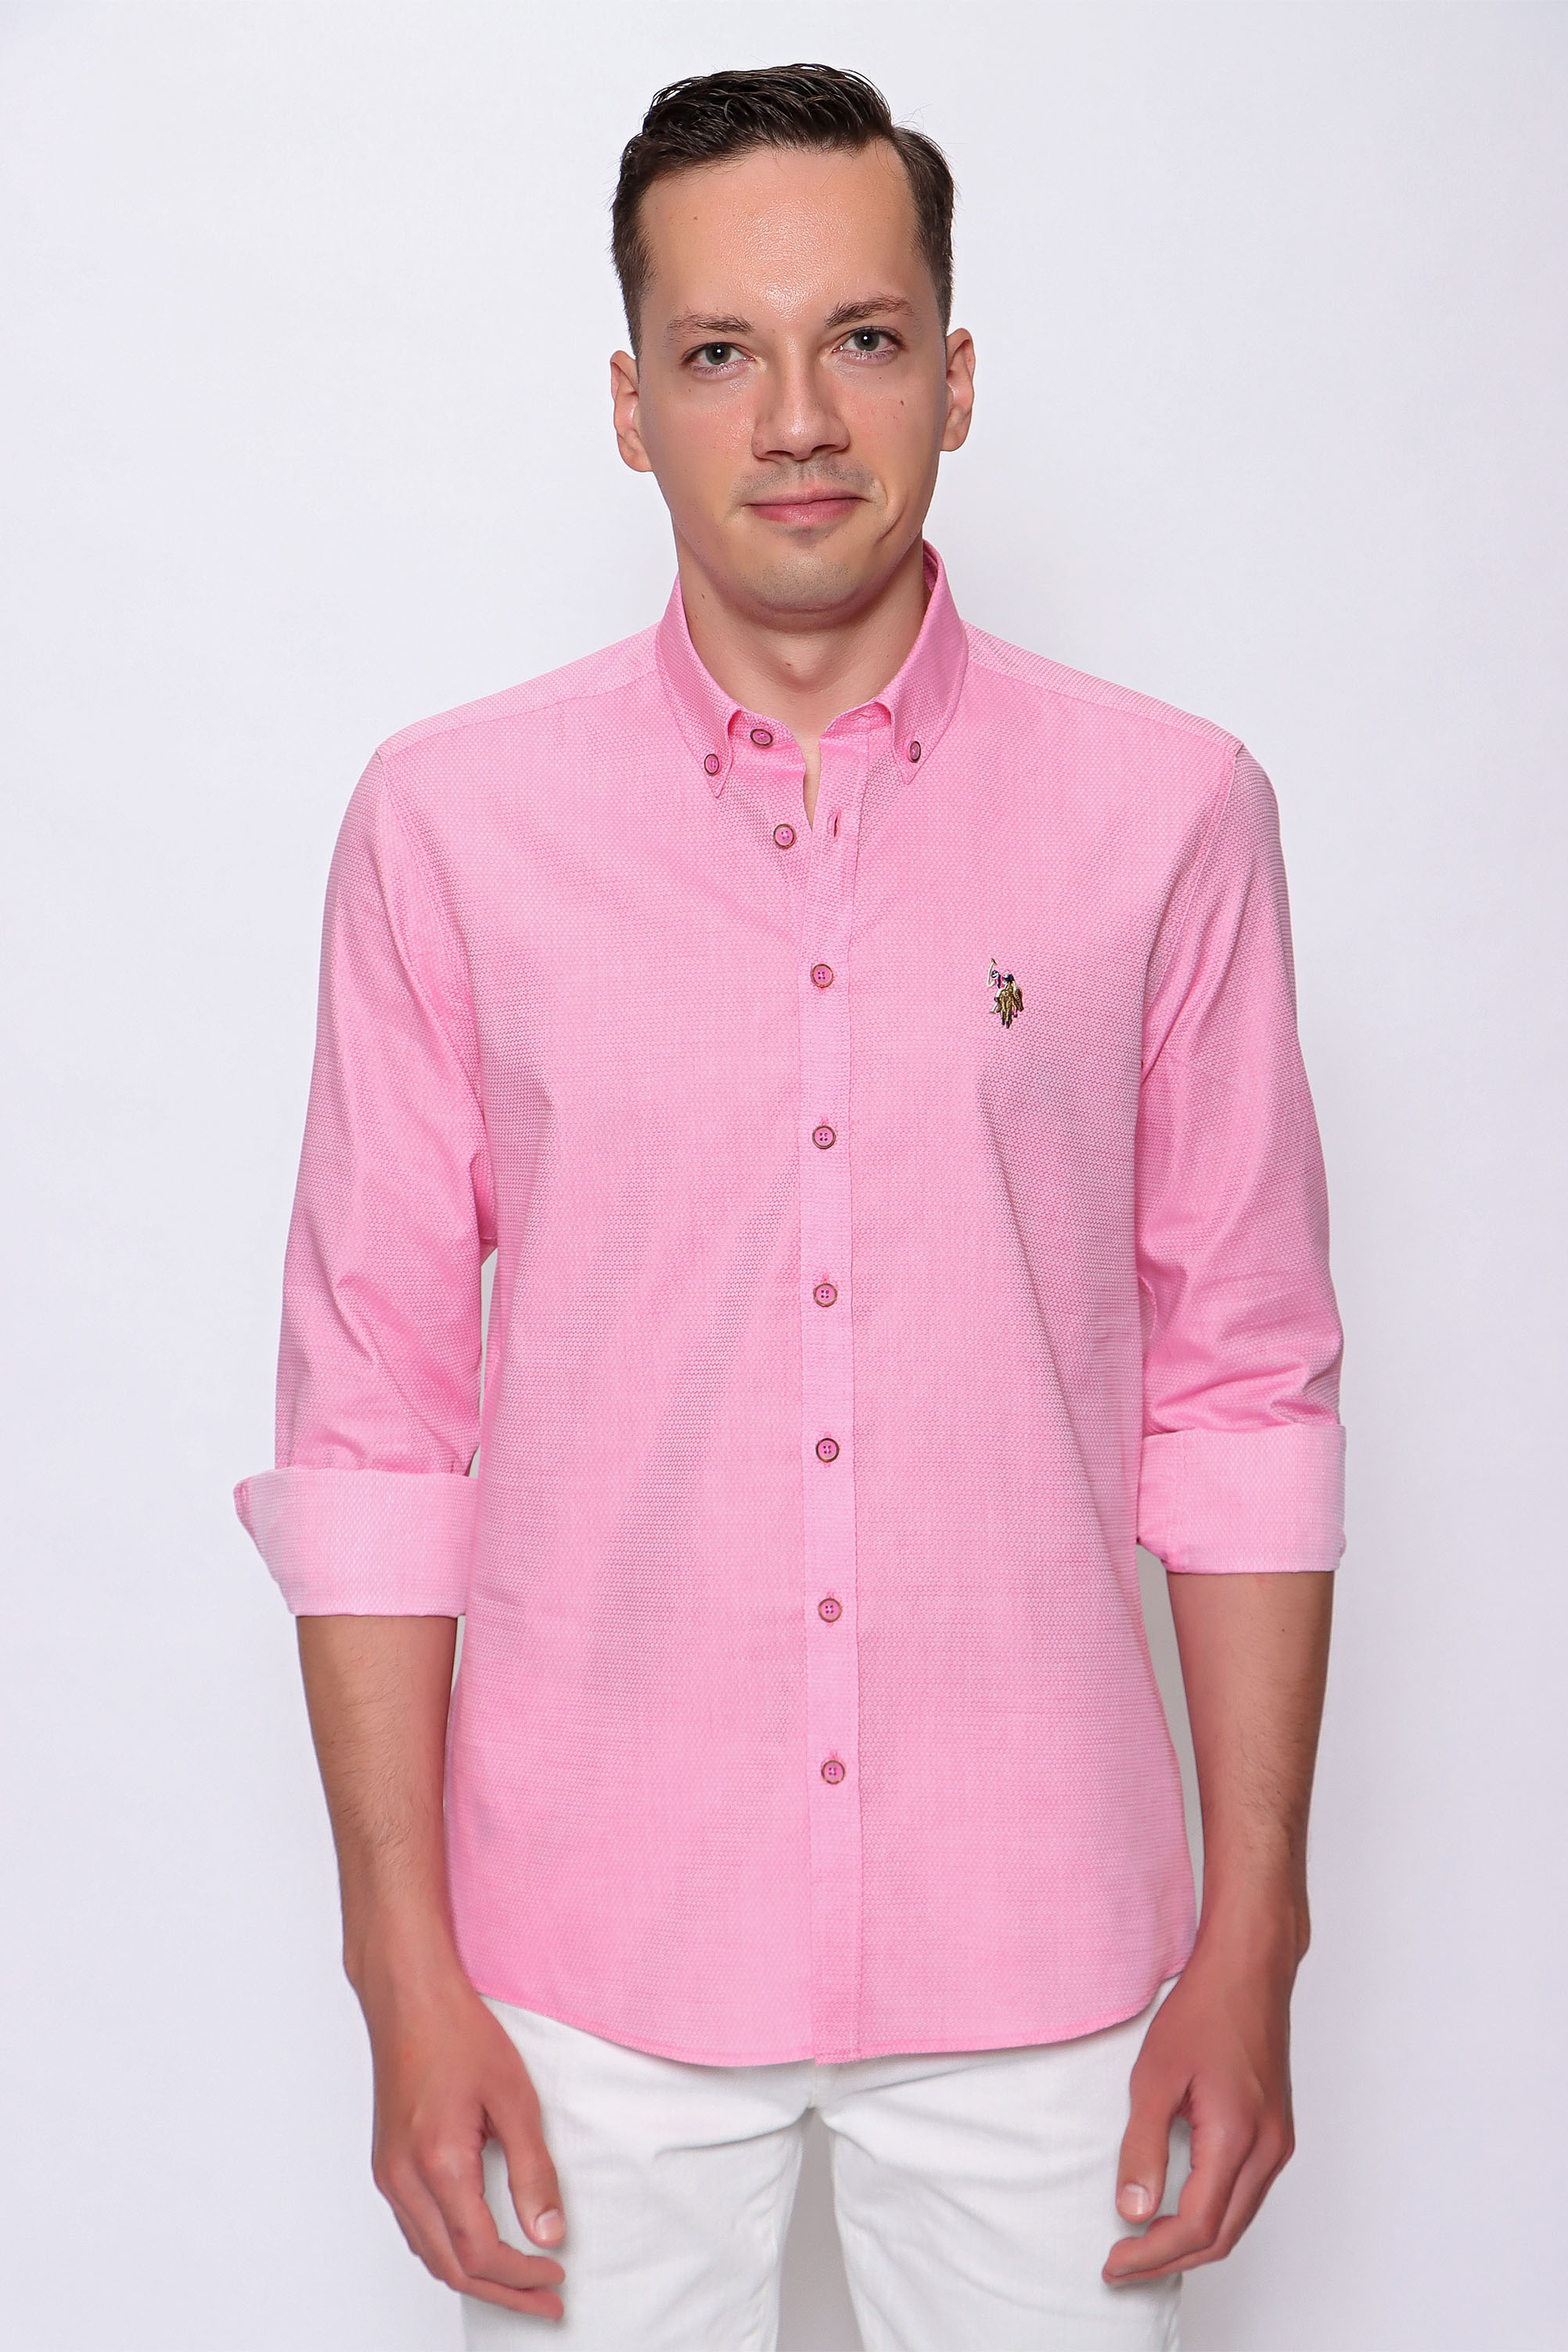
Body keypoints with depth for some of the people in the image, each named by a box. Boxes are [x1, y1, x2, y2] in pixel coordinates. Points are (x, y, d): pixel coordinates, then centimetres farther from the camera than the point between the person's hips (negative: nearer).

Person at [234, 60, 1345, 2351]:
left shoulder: (1168, 812, -3)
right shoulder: (451, 822, -3)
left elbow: (1244, 1387, 0)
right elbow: (376, 1409, -2)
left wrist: (1253, 1935, -1)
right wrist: (404, 1965, -3)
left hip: (1039, 1953, 1)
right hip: (594, 1955, 0)